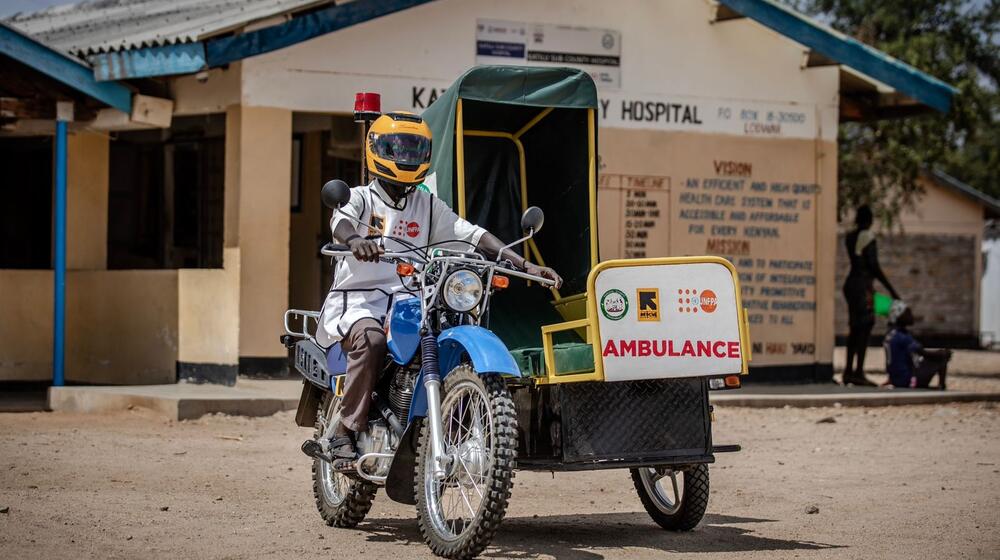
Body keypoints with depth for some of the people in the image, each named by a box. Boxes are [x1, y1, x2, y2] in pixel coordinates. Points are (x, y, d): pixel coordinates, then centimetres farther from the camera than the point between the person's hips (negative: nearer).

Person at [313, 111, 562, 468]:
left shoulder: (428, 206, 17)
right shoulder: (360, 198, 5)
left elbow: (473, 235, 7)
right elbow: (341, 221, -18)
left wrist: (525, 265, -6)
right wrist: (355, 239, -45)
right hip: (358, 301, -4)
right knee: (371, 339, -37)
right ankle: (346, 433, -25)